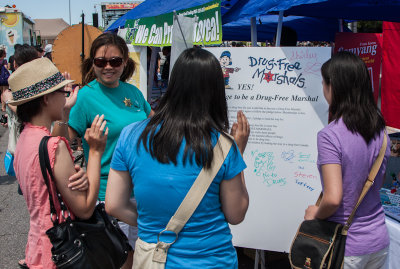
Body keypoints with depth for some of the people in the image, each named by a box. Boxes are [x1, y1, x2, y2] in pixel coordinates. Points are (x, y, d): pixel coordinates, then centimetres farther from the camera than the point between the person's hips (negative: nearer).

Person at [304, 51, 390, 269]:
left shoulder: (330, 135, -23)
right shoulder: (379, 130, -1)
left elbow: (333, 198, -28)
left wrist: (315, 214, -9)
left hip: (347, 246, -6)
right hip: (379, 240, 6)